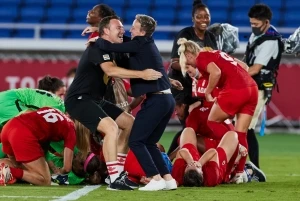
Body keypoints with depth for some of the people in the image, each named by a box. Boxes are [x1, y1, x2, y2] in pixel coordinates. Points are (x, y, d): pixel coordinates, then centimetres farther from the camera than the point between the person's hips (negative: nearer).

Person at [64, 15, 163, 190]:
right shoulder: (97, 48, -17)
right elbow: (110, 70, -35)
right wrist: (141, 74, -39)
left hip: (95, 100, 11)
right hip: (79, 99, -11)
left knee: (130, 123, 12)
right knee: (111, 128, -28)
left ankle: (118, 171, 13)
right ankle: (114, 179, -27)